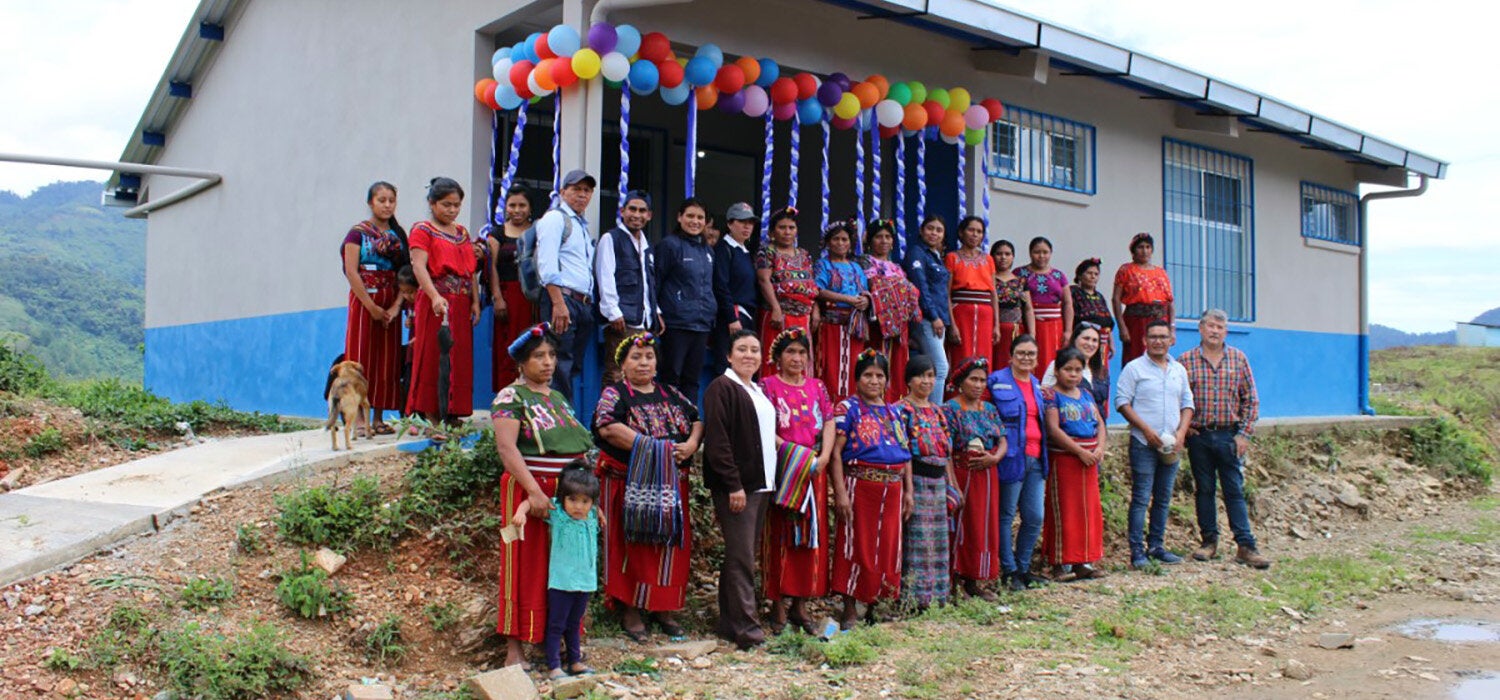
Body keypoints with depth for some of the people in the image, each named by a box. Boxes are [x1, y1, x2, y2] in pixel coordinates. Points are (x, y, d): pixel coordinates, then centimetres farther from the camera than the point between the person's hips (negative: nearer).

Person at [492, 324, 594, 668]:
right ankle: (514, 648, 4)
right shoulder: (511, 397, -6)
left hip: (568, 495, 7)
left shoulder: (559, 398, 16)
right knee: (526, 568, -3)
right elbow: (506, 447, -18)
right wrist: (534, 491, -26)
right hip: (529, 491, -7)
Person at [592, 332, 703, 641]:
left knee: (671, 545, 6)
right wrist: (655, 448, -21)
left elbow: (697, 420, 15)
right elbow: (608, 428, -18)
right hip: (631, 484, -5)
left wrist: (692, 444, -8)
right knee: (632, 547, -1)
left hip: (672, 485, 5)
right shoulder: (614, 394, -1)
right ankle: (629, 610, 8)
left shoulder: (670, 393, 16)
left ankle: (664, 608, 18)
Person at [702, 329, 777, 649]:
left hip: (760, 484, 9)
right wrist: (733, 485, -20)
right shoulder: (721, 388, -8)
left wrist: (769, 480, 14)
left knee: (743, 556, 11)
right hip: (735, 486, -9)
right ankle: (746, 627, -5)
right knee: (741, 557, -8)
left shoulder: (758, 392, 19)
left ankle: (729, 623, 17)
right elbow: (717, 440, -15)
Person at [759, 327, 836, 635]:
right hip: (781, 470, -4)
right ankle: (778, 604, 3)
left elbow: (828, 424, 6)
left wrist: (823, 458, -10)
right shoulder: (768, 386, 0)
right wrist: (794, 454, -18)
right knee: (780, 534, -2)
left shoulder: (817, 387, 14)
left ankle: (800, 603, 13)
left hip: (814, 471, 4)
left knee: (812, 533, 5)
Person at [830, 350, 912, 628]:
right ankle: (850, 608, 8)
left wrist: (908, 491, 11)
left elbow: (906, 454, 17)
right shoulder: (848, 408, -2)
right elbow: (835, 452, -9)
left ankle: (875, 604, 22)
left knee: (888, 547, 9)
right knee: (857, 545, -1)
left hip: (892, 488, 6)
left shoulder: (894, 412, 16)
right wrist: (841, 492, -17)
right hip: (860, 485, -6)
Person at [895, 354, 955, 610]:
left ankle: (936, 594, 19)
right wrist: (906, 490, -18)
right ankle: (913, 598, 2)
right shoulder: (902, 410, -7)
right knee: (916, 541, -5)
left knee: (938, 543, 11)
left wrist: (951, 486, 15)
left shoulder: (939, 411, 15)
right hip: (915, 481, -7)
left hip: (938, 484, 7)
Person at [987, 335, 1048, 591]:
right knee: (1006, 515, 1)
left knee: (1035, 517, 8)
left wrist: (1044, 460, 17)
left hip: (1035, 458, 7)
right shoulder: (997, 381, -6)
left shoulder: (1037, 385, 16)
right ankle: (1009, 570, 11)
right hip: (1012, 457, -7)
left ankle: (1023, 568, 22)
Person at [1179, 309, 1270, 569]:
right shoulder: (1185, 361, 2)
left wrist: (1244, 434, -2)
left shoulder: (1239, 359, 5)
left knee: (1235, 491, 0)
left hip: (1229, 436, 0)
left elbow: (1251, 400, 5)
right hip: (1198, 436, 0)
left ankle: (1246, 547, 2)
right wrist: (1184, 426, -3)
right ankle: (1209, 541, 17)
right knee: (1203, 489, 7)